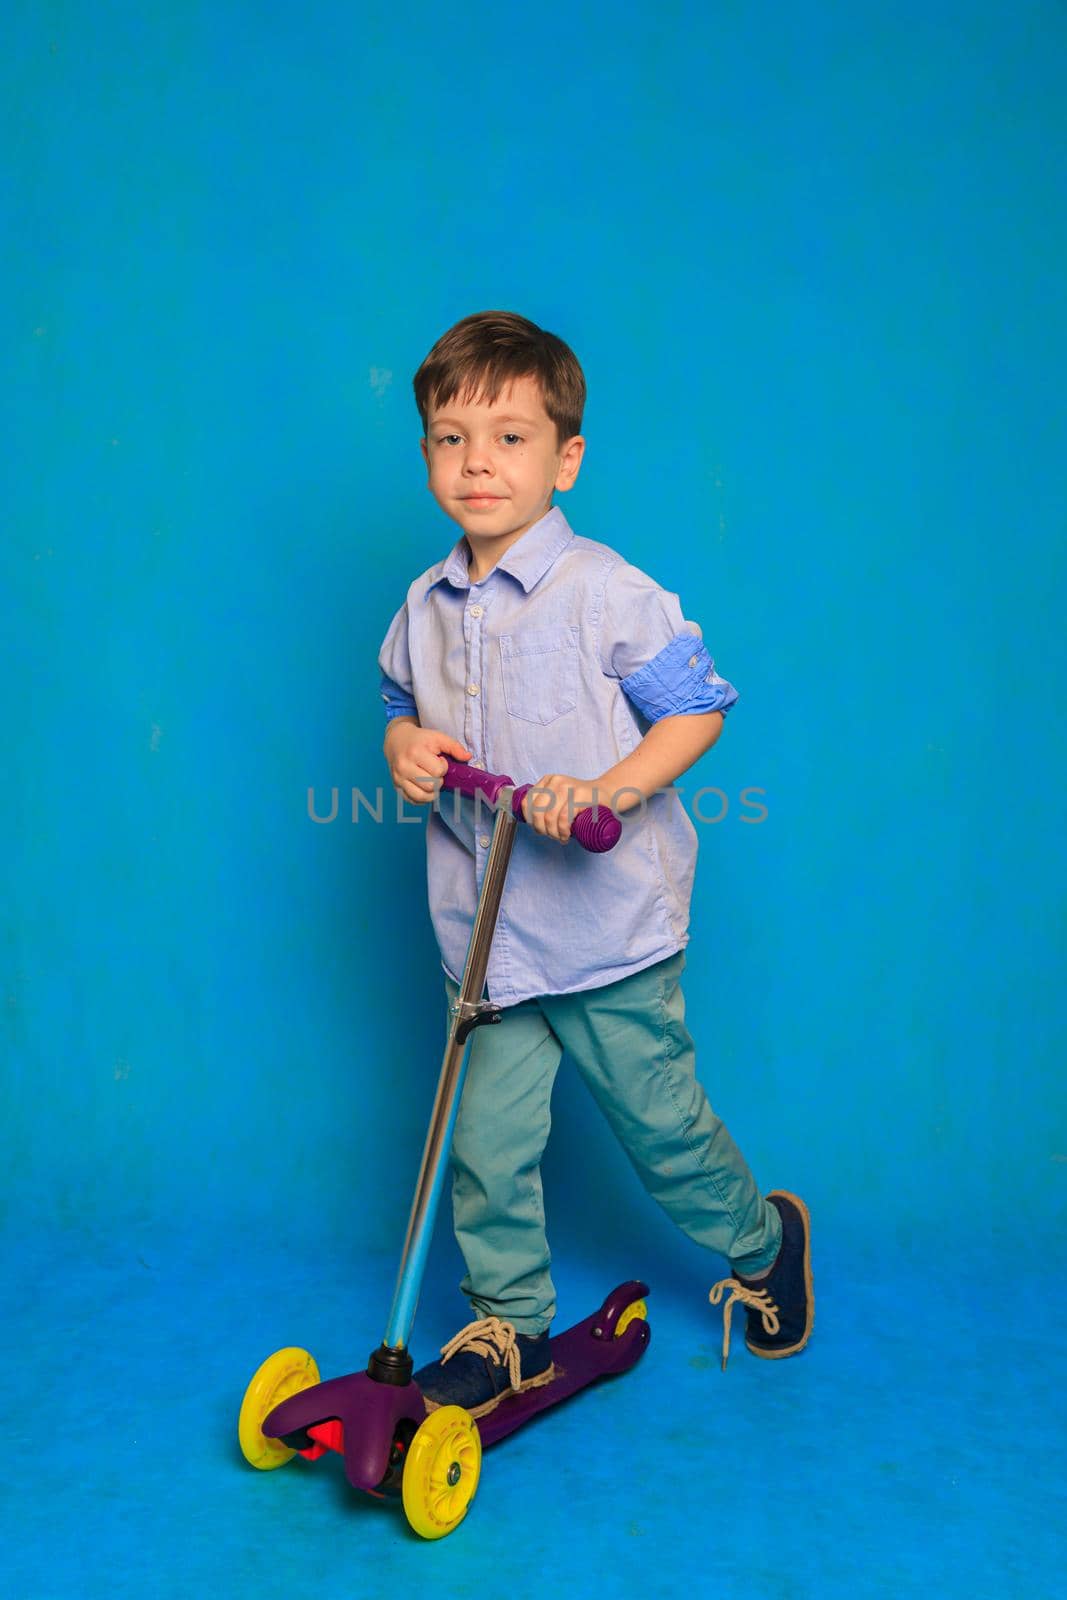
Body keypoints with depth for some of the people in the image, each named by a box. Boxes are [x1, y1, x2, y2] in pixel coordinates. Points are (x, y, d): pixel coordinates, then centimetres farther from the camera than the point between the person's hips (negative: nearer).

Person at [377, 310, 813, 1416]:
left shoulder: (605, 592, -13)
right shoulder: (425, 606, 4)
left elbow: (699, 709, -10)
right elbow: (403, 706, 20)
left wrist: (606, 789, -24)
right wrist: (404, 744, -4)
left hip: (609, 923, -4)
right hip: (483, 931, 5)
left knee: (660, 1122, 11)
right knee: (487, 1138, 7)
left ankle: (763, 1240, 40)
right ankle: (508, 1325, 27)